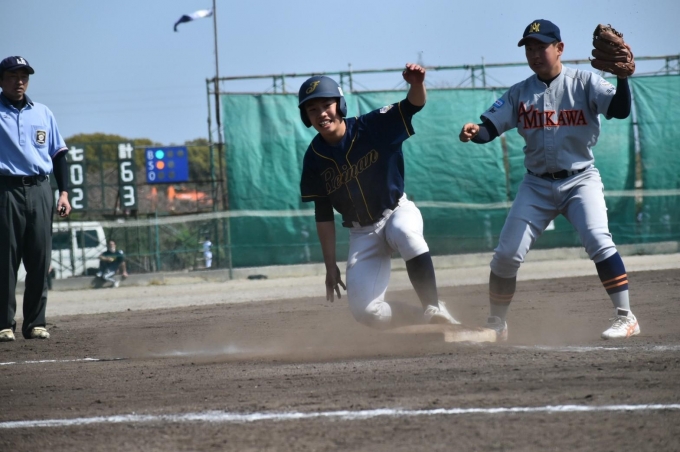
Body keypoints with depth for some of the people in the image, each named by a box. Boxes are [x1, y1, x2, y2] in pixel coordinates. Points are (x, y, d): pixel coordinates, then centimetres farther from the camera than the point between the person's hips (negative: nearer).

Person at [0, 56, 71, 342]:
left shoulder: (43, 114, 17)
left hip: (39, 190, 3)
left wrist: (64, 192, 9)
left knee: (40, 260, 0)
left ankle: (35, 323, 5)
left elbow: (59, 154, 16)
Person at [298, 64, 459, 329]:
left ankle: (434, 309, -28)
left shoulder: (373, 127, -14)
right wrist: (330, 266, 1)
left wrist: (417, 84, -51)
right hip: (362, 233, 3)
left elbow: (414, 105, -27)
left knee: (404, 232, -41)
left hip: (397, 211, -3)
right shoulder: (315, 158, -7)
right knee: (365, 312, -14)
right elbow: (323, 215, 0)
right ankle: (425, 319, 12)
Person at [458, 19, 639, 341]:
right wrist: (473, 132, -28)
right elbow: (489, 128, -5)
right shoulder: (520, 94, 2)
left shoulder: (584, 83, -7)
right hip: (537, 185, 3)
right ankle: (496, 324, 18)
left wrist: (622, 75, -37)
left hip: (580, 179, -3)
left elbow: (620, 109, -20)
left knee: (597, 240, -25)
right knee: (506, 255, -1)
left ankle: (625, 317, -17)